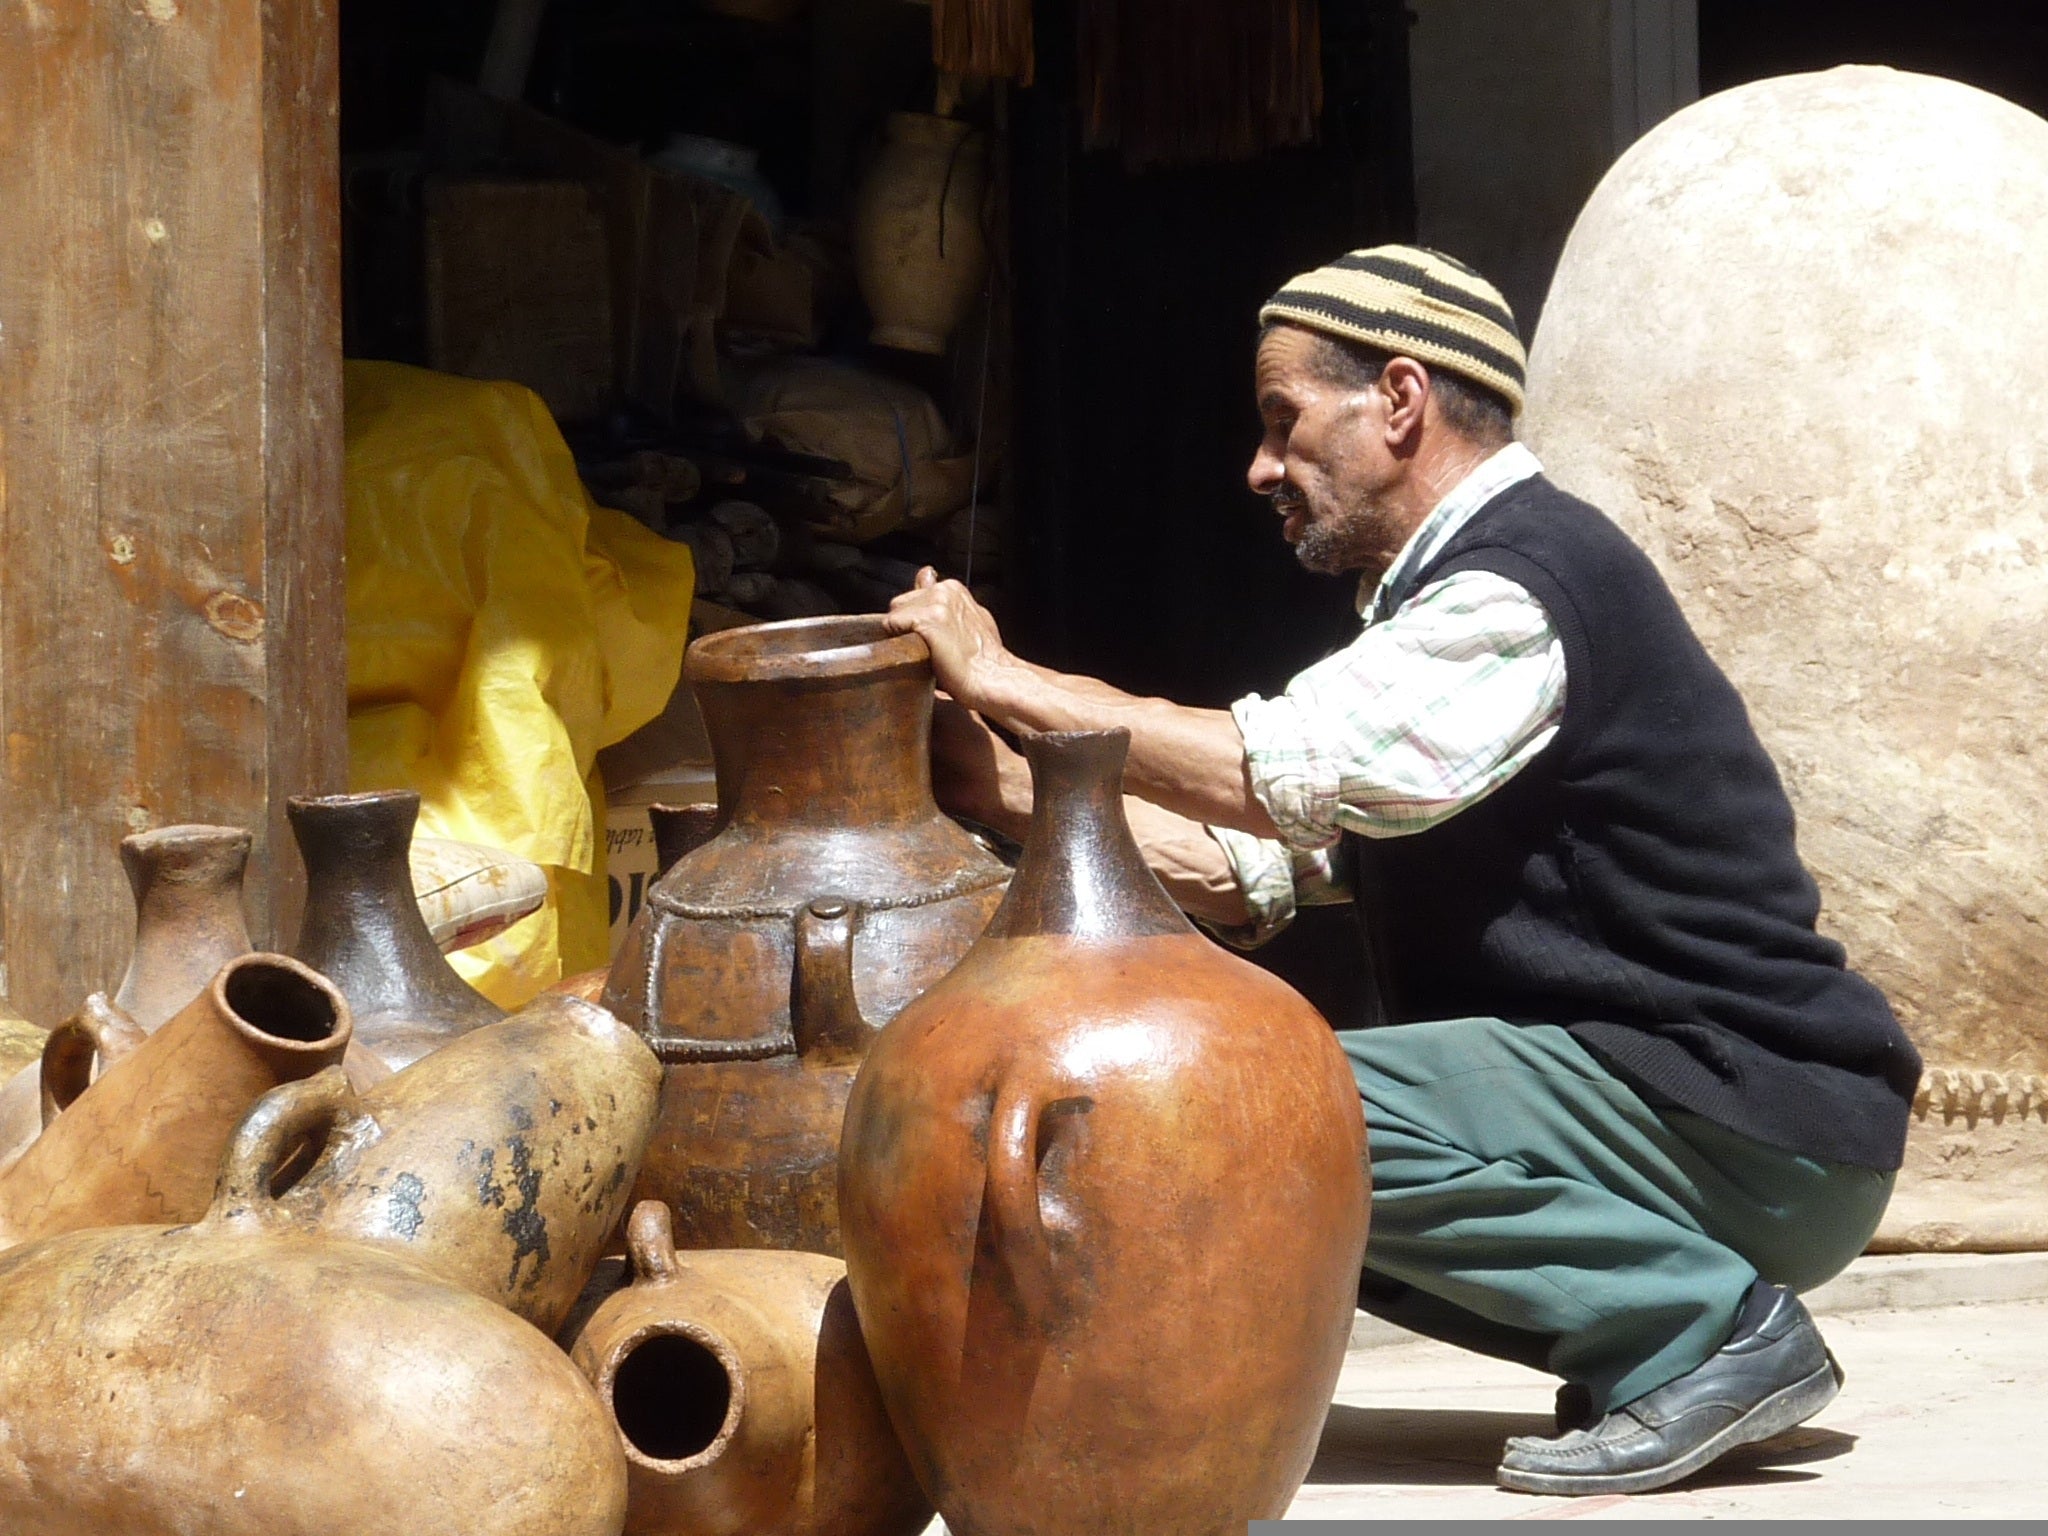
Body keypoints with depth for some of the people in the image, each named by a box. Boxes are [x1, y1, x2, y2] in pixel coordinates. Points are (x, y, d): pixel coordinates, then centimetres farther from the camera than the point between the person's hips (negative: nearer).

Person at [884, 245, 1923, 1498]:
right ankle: (1654, 1334, 6)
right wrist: (1013, 789, 2)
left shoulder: (1528, 584, -15)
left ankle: (1705, 1324, -14)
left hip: (1759, 1134, -10)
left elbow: (1281, 771, -26)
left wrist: (1003, 678, -17)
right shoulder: (1452, 591, 18)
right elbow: (1254, 864, 13)